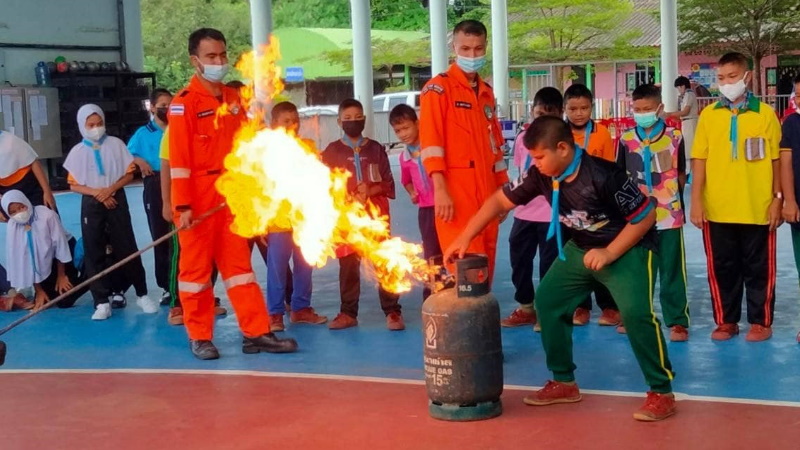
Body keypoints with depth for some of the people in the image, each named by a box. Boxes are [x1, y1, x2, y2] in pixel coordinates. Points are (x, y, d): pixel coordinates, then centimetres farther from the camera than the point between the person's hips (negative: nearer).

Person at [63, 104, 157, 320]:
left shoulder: (116, 144, 1)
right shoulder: (77, 151, 2)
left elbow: (129, 174, 1)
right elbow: (74, 185, 2)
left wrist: (110, 189, -13)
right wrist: (98, 193, -11)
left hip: (117, 200, -1)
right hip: (91, 205, 1)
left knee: (127, 249, 0)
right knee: (94, 253, 1)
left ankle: (142, 294, 12)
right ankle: (102, 302, 5)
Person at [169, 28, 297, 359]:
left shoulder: (234, 98, 11)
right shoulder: (184, 102, -9)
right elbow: (179, 158, -13)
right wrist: (183, 206, -17)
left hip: (230, 194, 6)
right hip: (198, 197, -6)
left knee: (238, 262, 9)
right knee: (196, 265, 4)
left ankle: (257, 333, 13)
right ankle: (199, 338, 13)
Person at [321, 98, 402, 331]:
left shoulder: (376, 149, 8)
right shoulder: (332, 151, 5)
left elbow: (388, 184, 5)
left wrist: (370, 191, -13)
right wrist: (351, 198, -12)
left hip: (375, 213, 0)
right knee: (348, 265, 5)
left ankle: (392, 311, 0)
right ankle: (348, 313, 14)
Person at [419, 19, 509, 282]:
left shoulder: (487, 93, 19)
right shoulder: (438, 87, -2)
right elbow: (430, 140, -11)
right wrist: (440, 189, -20)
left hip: (487, 192, 7)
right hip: (456, 191, -7)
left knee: (485, 265, 8)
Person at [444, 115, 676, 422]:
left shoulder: (603, 176, -30)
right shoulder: (541, 176, -11)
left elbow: (646, 216, -22)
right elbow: (500, 200, -2)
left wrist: (609, 253, -24)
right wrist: (464, 238, -8)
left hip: (627, 248, -7)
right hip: (580, 248, 7)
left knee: (635, 312, -25)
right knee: (547, 300, 2)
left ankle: (661, 392, -9)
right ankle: (564, 382, 16)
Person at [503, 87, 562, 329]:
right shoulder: (523, 138, 6)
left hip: (552, 213, -5)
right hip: (524, 212, 5)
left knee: (549, 262, 4)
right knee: (519, 258, 12)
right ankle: (526, 307, 27)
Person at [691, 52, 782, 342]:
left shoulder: (765, 113, 0)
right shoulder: (709, 114, 4)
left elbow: (776, 160, 2)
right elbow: (699, 160, 3)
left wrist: (777, 199, -2)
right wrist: (696, 201, -2)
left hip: (757, 209, -1)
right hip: (716, 209, 2)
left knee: (758, 268, 9)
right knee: (722, 268, 11)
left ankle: (760, 321, 21)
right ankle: (726, 321, 23)